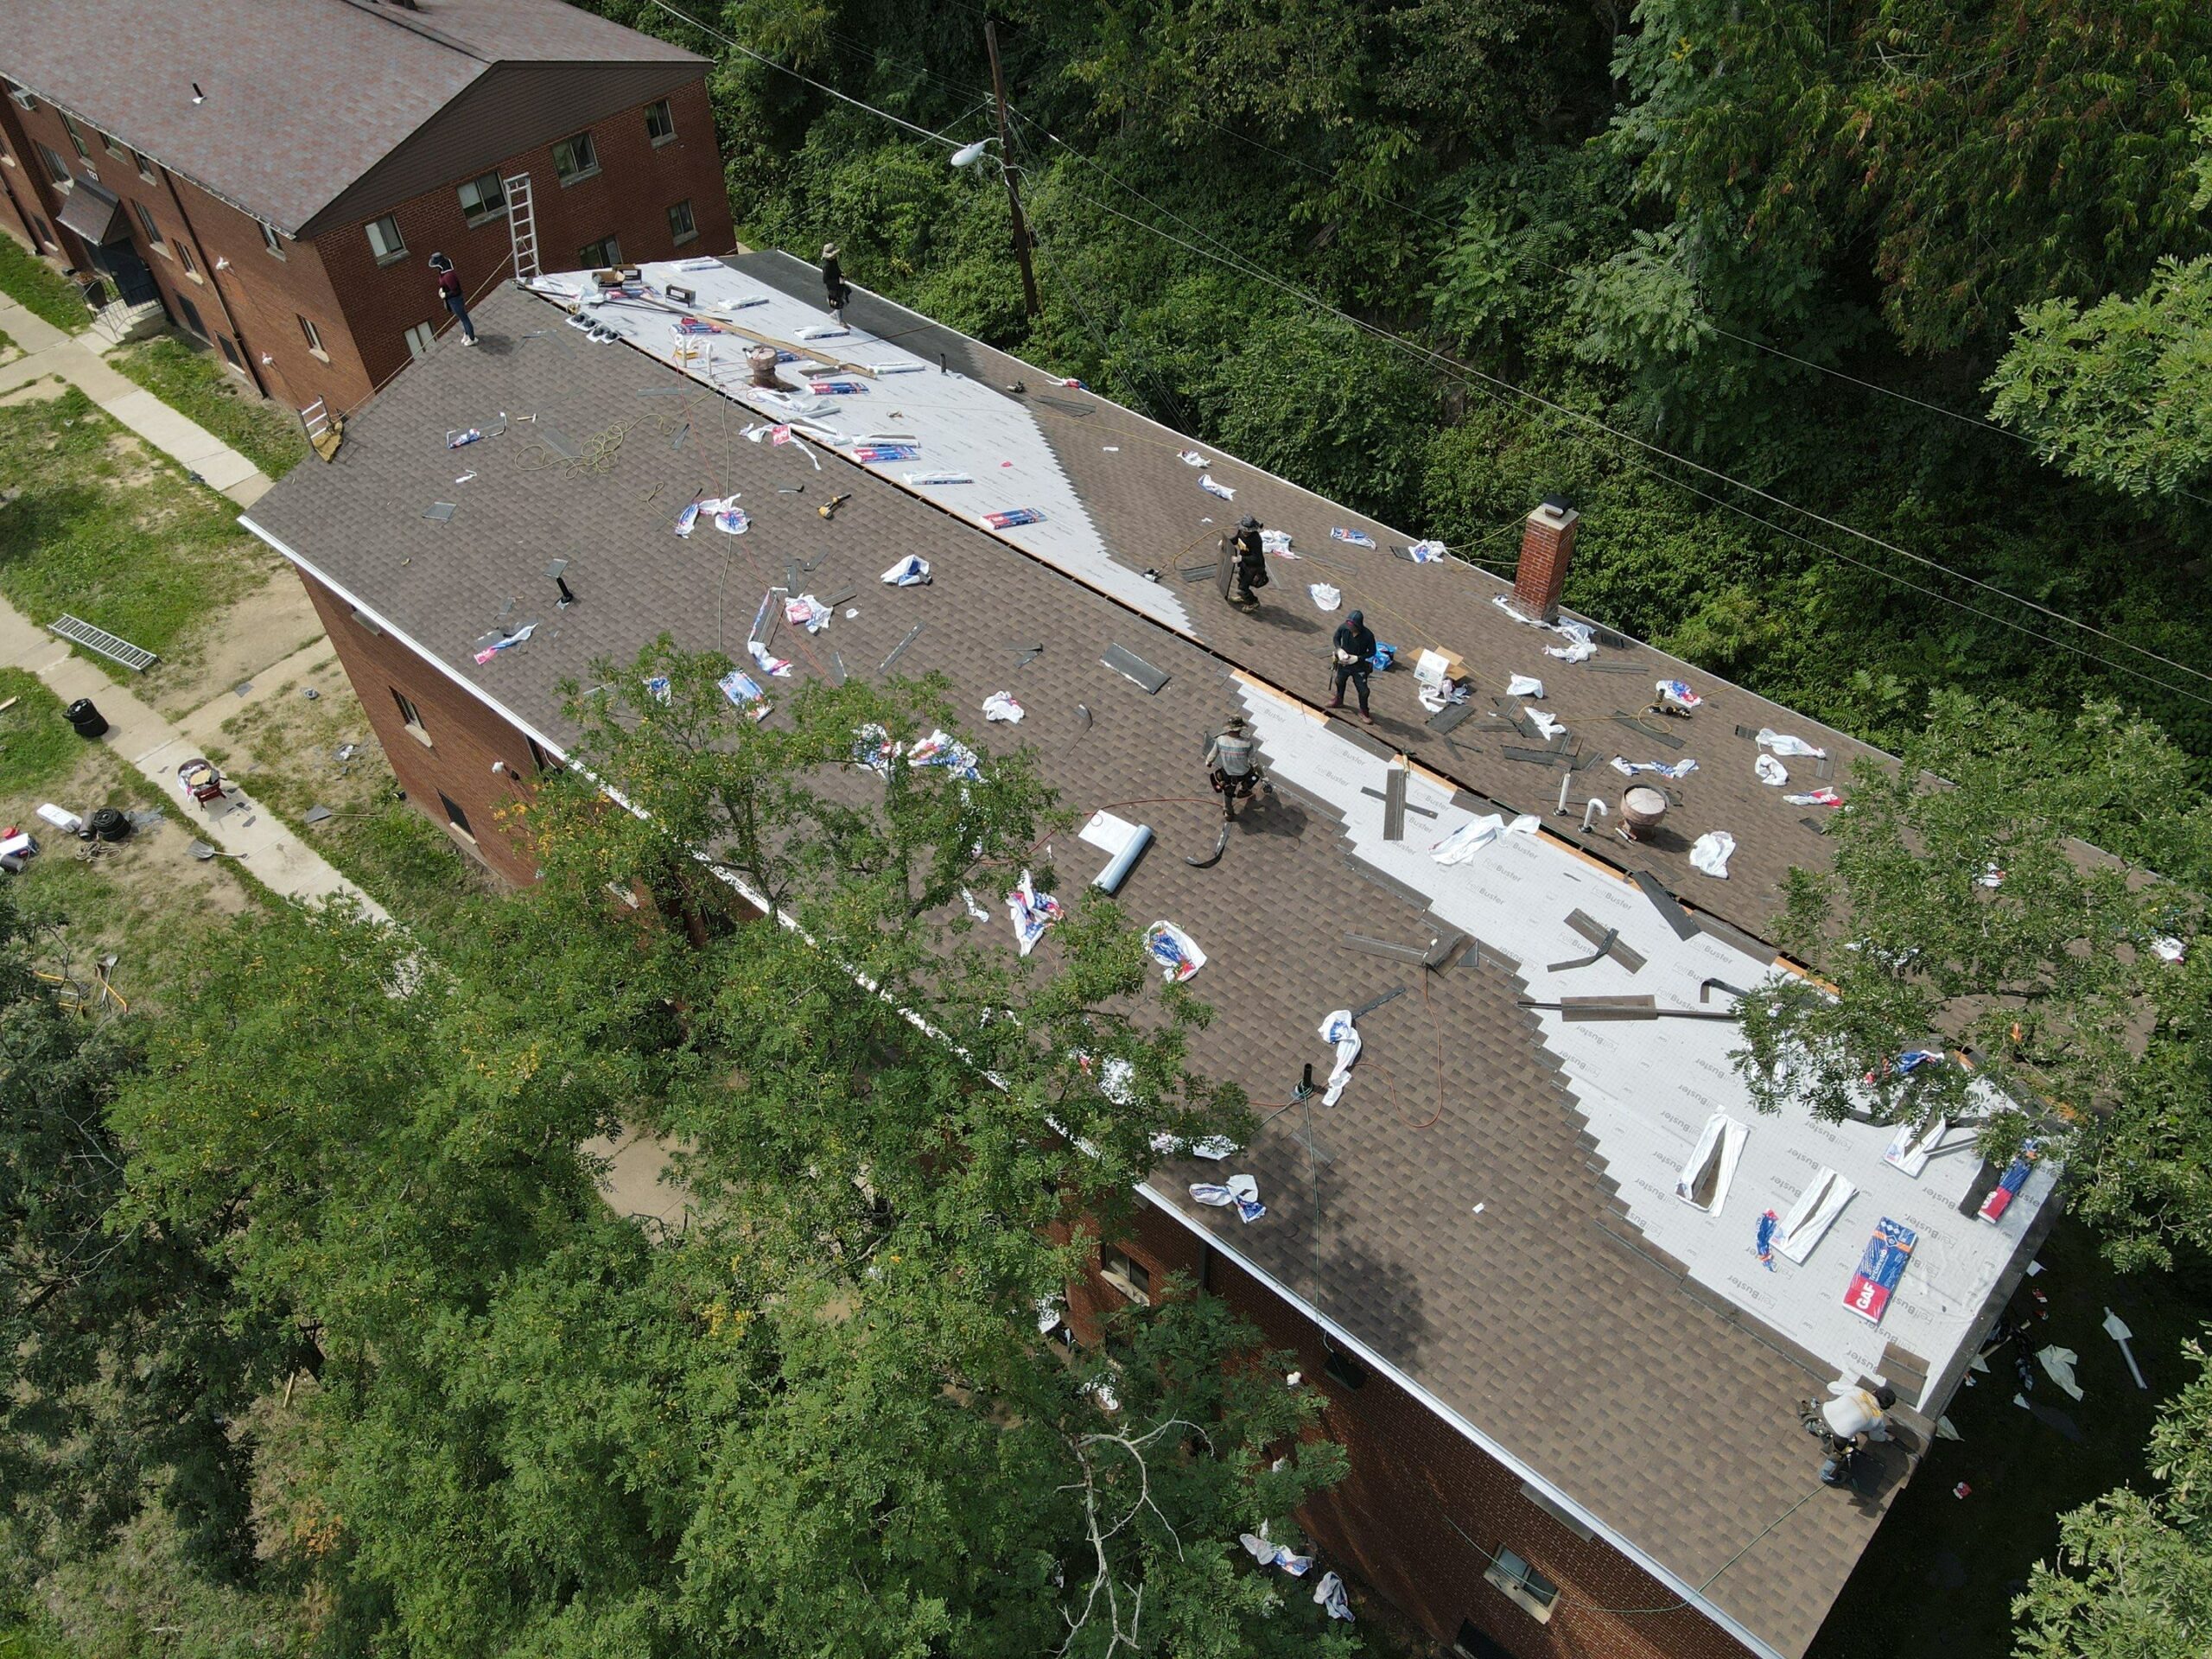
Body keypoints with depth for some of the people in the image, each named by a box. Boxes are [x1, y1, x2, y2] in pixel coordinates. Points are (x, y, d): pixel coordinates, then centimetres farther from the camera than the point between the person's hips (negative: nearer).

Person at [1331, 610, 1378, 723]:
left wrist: (1357, 658, -25)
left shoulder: (1368, 635, -30)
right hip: (1344, 663, 3)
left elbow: (1372, 652, -14)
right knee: (1340, 682, 27)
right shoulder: (1344, 628, -23)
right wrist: (1339, 649, -18)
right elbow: (1336, 637, -2)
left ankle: (1364, 712, 32)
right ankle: (1339, 700, 56)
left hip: (1359, 667, -3)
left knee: (1363, 691, 7)